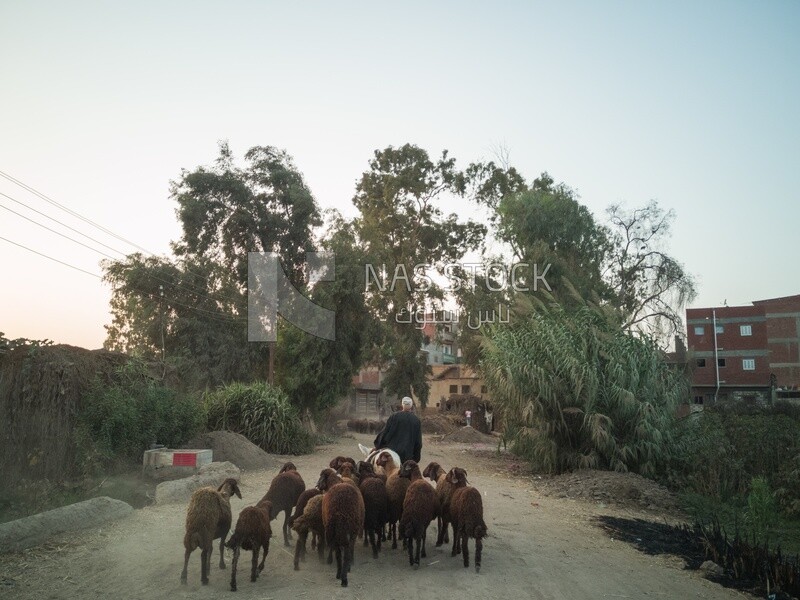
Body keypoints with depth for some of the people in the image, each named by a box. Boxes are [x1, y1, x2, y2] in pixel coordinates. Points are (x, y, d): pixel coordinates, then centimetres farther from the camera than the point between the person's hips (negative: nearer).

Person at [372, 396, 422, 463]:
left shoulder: (394, 416, -5)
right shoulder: (416, 420, 1)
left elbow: (384, 432, -2)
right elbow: (418, 440, 5)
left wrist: (377, 446, 10)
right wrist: (416, 457, 13)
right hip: (407, 455, 1)